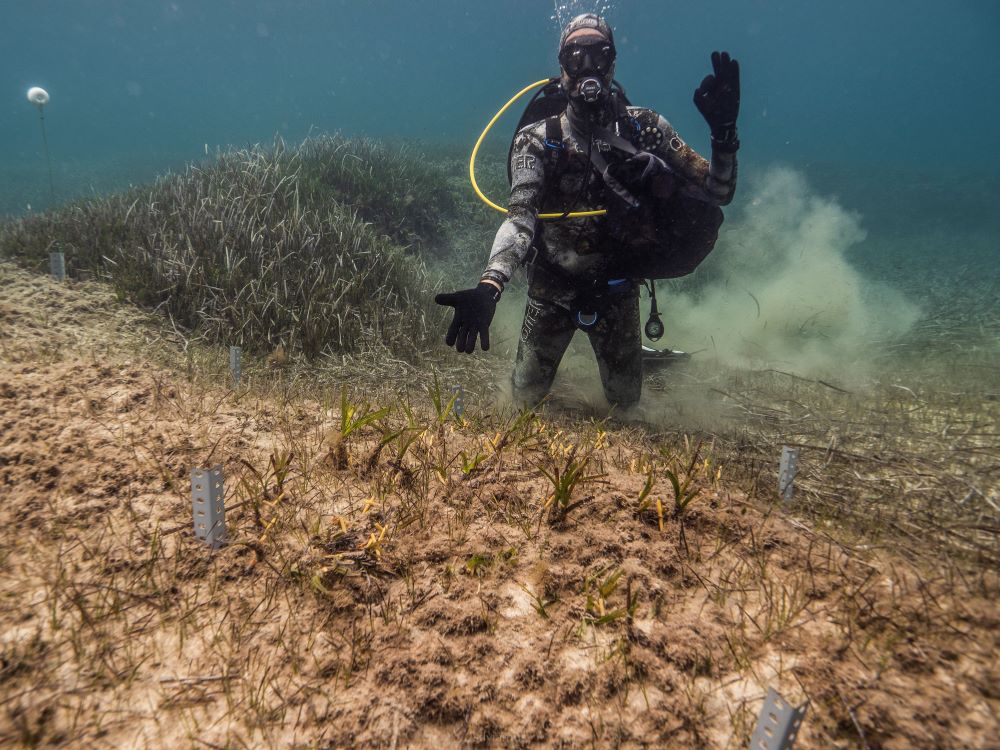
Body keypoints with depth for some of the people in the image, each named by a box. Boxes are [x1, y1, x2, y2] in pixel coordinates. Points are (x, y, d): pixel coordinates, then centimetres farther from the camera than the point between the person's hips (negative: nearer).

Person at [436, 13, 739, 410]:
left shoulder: (644, 127, -9)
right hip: (552, 289, -1)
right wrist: (489, 287, -48)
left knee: (626, 404, 18)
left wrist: (724, 134, -31)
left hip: (617, 290, 2)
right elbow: (520, 217, -30)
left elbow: (716, 194, -11)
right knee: (526, 399, 14)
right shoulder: (538, 140, -15)